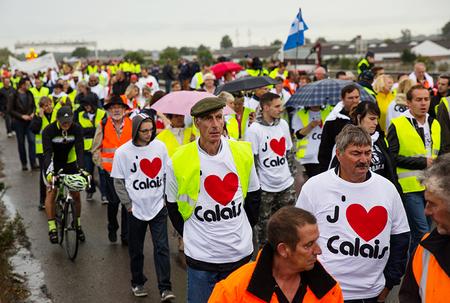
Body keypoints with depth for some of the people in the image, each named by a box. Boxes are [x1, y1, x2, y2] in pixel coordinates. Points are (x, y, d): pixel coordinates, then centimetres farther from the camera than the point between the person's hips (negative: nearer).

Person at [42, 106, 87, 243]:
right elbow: (47, 152, -29)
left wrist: (81, 168, -39)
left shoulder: (76, 129, -18)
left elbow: (79, 149, -25)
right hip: (53, 165, -1)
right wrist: (49, 171, -44)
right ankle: (52, 228, -3)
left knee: (76, 194, 0)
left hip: (70, 163, 1)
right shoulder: (49, 130, -22)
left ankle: (78, 225, 17)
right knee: (51, 193, -10)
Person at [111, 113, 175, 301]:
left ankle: (165, 288, 0)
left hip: (158, 207, 1)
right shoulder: (123, 152, -6)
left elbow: (167, 174, 9)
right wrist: (129, 205, -5)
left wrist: (165, 197, 4)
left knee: (162, 248, -4)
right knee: (136, 250, 12)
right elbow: (118, 182, -1)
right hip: (136, 209, 0)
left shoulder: (160, 146, -1)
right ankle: (137, 283, 30)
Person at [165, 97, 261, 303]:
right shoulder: (179, 162, -11)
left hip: (241, 253, 3)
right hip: (201, 256, -2)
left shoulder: (243, 153, -3)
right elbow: (173, 207, 2)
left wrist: (244, 229, 12)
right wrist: (192, 237, 4)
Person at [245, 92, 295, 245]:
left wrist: (294, 172, 14)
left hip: (286, 183, 5)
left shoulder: (283, 124, 5)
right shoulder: (254, 130, -11)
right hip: (265, 187, -5)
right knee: (264, 223, 8)